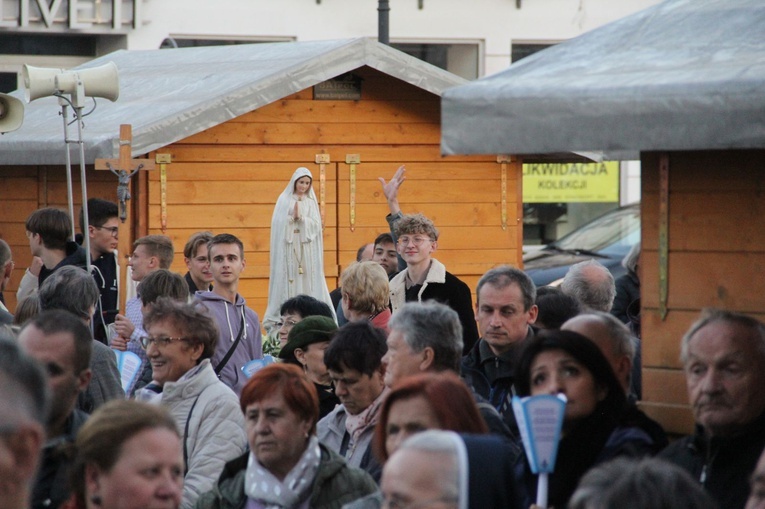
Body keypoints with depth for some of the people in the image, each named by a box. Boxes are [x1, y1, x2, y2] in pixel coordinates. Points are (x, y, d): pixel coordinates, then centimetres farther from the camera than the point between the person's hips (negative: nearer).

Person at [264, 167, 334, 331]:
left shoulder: (311, 202, 10)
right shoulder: (284, 199, 4)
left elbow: (316, 223, 1)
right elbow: (279, 222, -3)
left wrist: (301, 218, -11)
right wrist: (293, 217, -15)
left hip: (306, 248, 2)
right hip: (288, 247, -2)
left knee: (307, 280, -3)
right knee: (288, 279, -5)